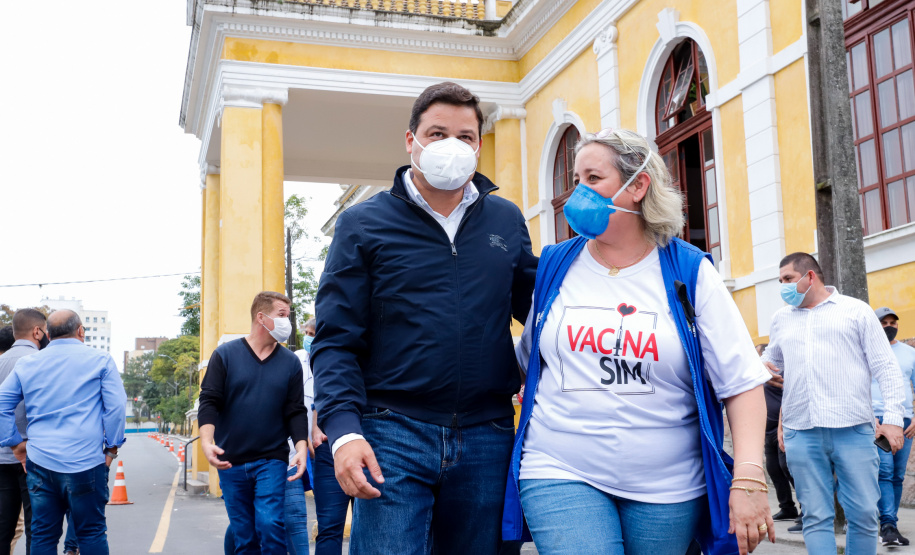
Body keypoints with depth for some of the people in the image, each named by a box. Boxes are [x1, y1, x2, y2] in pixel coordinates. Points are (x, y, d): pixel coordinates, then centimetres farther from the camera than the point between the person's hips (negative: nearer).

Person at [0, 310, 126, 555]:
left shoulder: (26, 364, 11)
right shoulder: (100, 360, 1)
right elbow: (116, 406, -4)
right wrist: (112, 447, 4)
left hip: (39, 461, 3)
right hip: (85, 462, -3)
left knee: (42, 535, 9)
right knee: (91, 533, 5)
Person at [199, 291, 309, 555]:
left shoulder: (290, 362, 4)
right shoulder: (225, 355, 0)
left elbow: (296, 411, 3)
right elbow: (209, 401, -3)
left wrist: (301, 448, -11)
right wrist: (206, 441, -18)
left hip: (272, 461, 0)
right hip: (231, 462, 0)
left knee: (270, 527, -14)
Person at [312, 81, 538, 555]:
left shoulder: (507, 221, 12)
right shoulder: (363, 224, 2)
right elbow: (336, 340, -3)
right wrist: (343, 429, -15)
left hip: (487, 440, 3)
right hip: (392, 433, -3)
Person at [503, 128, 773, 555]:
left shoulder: (689, 273, -1)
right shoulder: (553, 267, 5)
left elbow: (742, 382, -5)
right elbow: (528, 359, 20)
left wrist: (749, 479, -14)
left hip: (668, 486, 0)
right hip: (560, 475, 0)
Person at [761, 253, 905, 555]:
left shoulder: (855, 310, 7)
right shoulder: (781, 318, 18)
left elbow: (885, 367, 4)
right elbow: (772, 363, 27)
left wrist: (893, 417, -6)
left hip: (853, 430, -2)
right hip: (801, 433, 3)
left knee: (863, 513, -1)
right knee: (816, 517, 1)